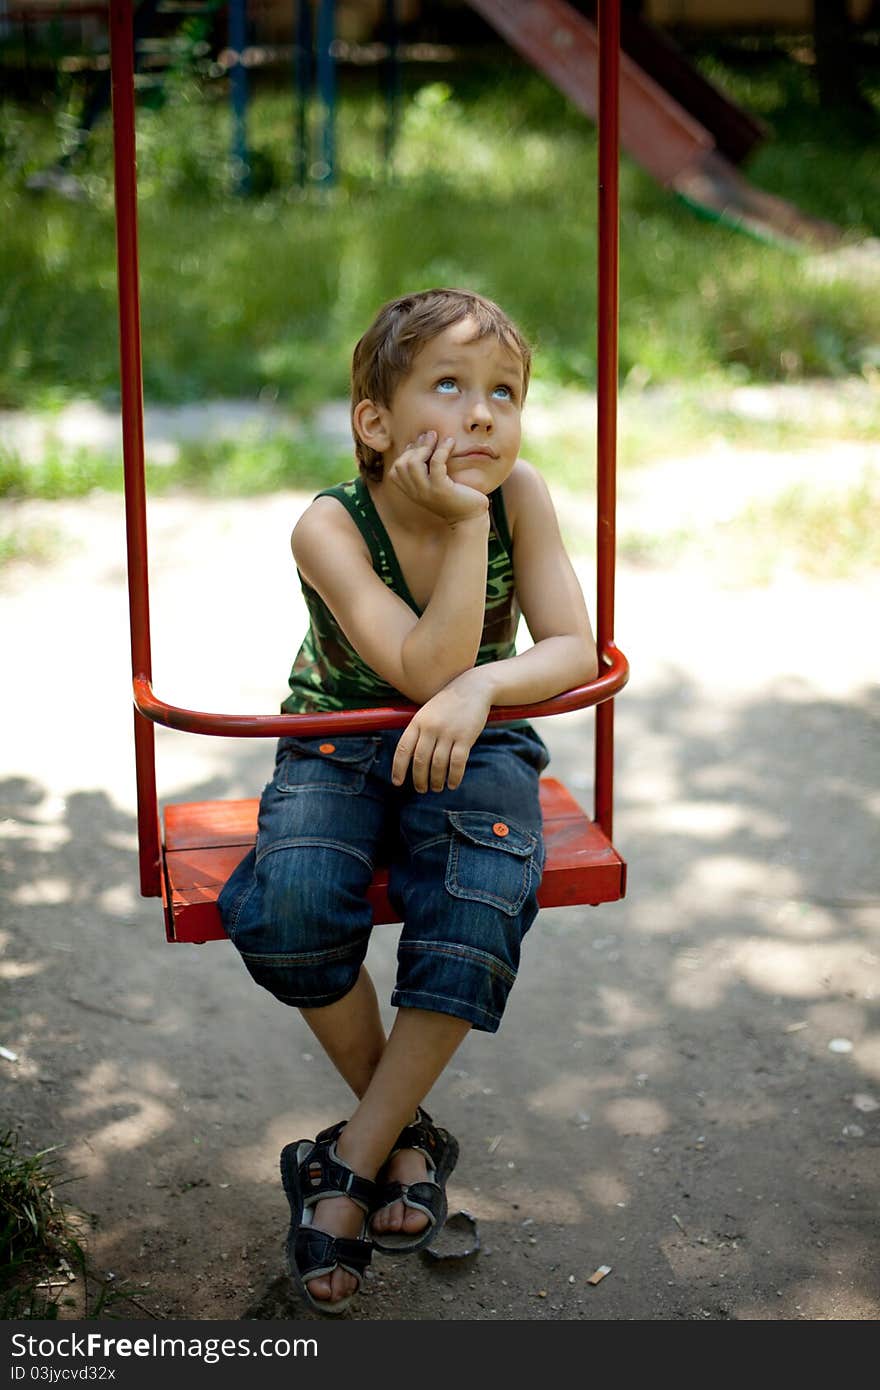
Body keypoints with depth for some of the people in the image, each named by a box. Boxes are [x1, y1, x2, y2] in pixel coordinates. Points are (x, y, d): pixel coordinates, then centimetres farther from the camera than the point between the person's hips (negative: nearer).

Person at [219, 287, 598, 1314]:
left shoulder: (521, 495, -13)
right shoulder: (329, 527, -20)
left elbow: (575, 649, -14)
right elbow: (424, 669, -30)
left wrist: (481, 687, -34)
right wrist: (465, 527, -34)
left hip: (471, 748, 1)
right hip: (339, 746, -1)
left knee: (479, 909, -29)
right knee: (287, 903, -29)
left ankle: (353, 1157, -12)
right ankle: (403, 1130, -4)